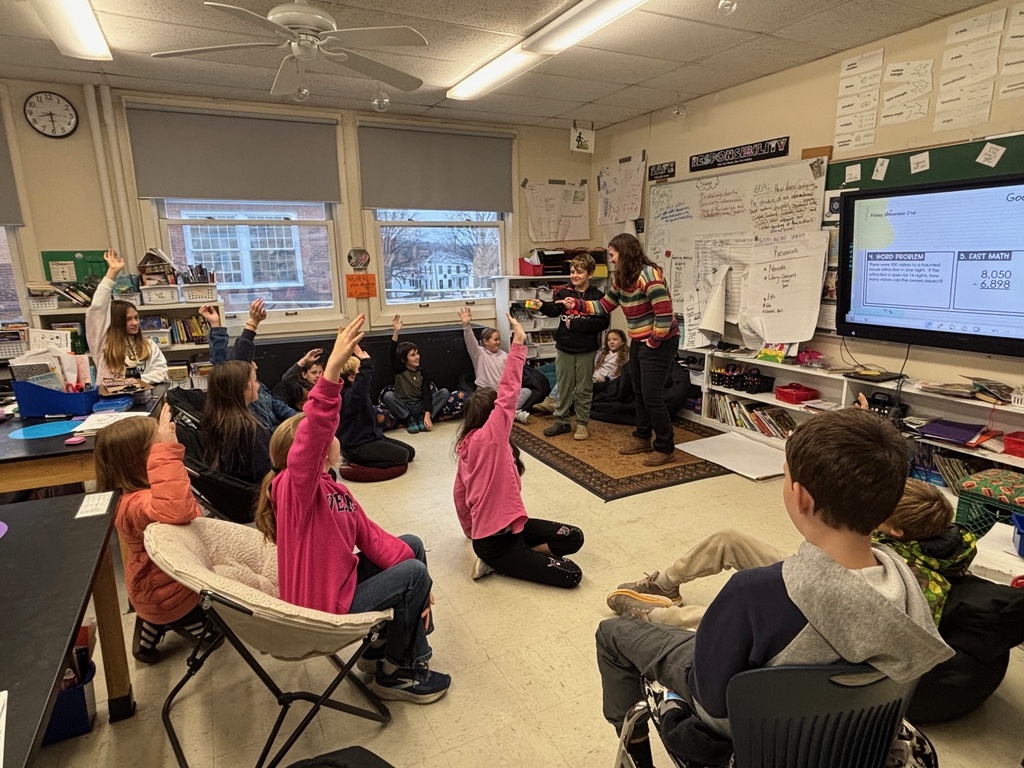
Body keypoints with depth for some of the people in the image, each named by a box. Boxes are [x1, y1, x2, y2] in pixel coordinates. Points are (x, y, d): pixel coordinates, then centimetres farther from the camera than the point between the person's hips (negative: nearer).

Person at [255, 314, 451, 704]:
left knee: (412, 546, 10)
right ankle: (393, 673, 11)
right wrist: (332, 369, -56)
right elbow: (313, 430, -45)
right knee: (414, 572, -11)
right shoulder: (295, 486, -25)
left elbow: (373, 538, -1)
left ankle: (410, 650, 17)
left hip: (342, 580, 9)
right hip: (326, 608, -9)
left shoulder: (334, 490, 2)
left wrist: (416, 580, -10)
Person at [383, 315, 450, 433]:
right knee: (388, 395, -31)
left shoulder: (422, 373, 4)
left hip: (420, 406, 2)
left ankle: (422, 419, -16)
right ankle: (409, 420, -17)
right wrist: (396, 332, -34)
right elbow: (393, 354, -20)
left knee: (444, 392, -16)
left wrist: (427, 415, -24)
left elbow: (426, 394, -8)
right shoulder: (399, 370, -1)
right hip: (403, 407, -2)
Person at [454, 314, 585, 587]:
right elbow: (508, 393, -30)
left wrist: (472, 531, 28)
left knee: (574, 537, 5)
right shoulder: (487, 437, -22)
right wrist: (518, 342, -29)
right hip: (495, 540, -9)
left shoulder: (468, 445, 5)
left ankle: (521, 553, 4)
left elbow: (460, 495, 13)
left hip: (504, 526, 9)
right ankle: (499, 562, -1)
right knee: (571, 575, -8)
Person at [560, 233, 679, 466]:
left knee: (652, 396, -5)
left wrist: (655, 341, -19)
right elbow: (605, 306, 16)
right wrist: (578, 305, 6)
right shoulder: (621, 279, 8)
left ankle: (665, 448, 8)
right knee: (640, 394, 16)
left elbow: (665, 311, -26)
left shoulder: (648, 275, -22)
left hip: (660, 343, -9)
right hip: (638, 342, 9)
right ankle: (642, 439, 30)